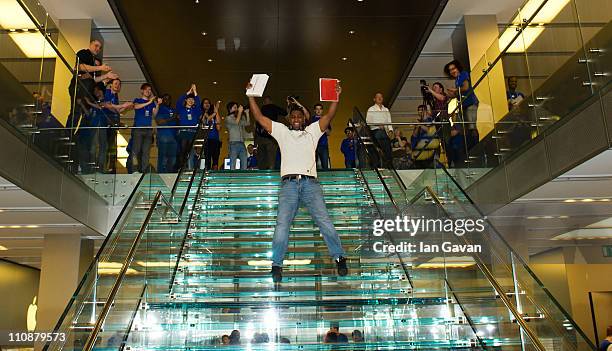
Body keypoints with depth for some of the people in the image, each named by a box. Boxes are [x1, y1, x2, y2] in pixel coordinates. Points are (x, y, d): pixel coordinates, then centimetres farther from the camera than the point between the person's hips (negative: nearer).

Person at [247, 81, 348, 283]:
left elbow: (329, 116, 10)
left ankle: (339, 258, -3)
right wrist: (251, 96, 12)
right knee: (282, 224, -10)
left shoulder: (312, 131, 22)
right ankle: (277, 265, -6)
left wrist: (336, 97, -2)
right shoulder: (282, 132, 21)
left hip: (310, 183, 0)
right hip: (289, 183, 0)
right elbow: (259, 117, 18)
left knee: (324, 220, -9)